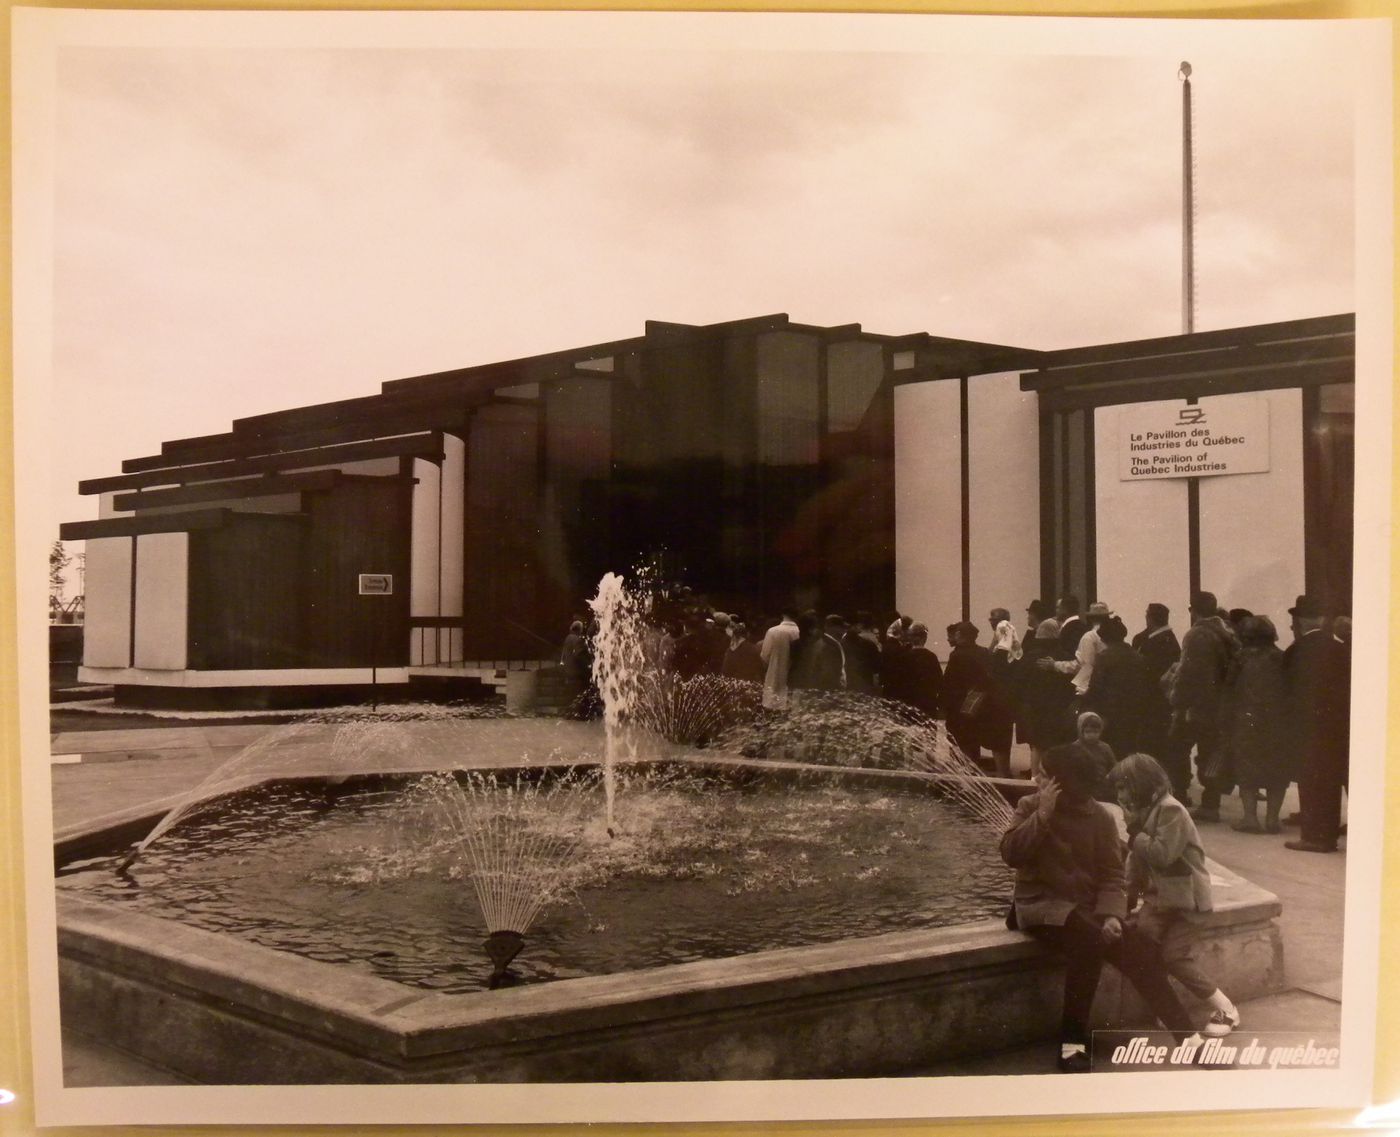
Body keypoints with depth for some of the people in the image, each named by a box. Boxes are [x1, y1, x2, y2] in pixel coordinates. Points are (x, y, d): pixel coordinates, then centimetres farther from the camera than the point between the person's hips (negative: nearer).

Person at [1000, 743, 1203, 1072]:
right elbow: (1011, 854, -15)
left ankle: (1186, 1035, -10)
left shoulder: (1100, 817, 0)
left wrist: (1111, 914, -19)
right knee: (1089, 941, -33)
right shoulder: (1030, 806, -2)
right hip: (1041, 904, -3)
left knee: (1141, 949, -19)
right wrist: (1043, 814, -20)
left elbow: (1113, 874, -2)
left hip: (1086, 905, 3)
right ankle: (1074, 1040, -22)